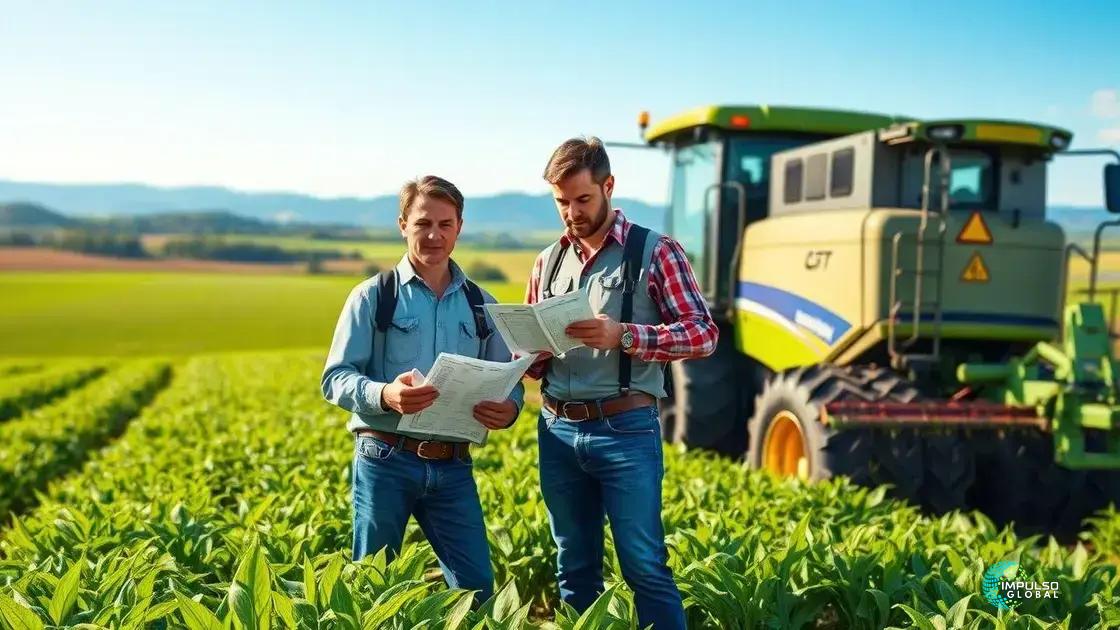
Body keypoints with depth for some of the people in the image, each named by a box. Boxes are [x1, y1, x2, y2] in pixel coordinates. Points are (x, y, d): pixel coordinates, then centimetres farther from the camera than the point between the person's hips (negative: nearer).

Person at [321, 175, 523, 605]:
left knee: (477, 588, 2)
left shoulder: (481, 304, 11)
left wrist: (508, 408, -13)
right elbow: (335, 379, -4)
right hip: (385, 461, -2)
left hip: (453, 468, 3)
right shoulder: (373, 296, 1)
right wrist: (385, 395, -25)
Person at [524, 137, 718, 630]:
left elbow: (703, 332, -9)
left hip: (624, 429, -5)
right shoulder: (548, 262, 13)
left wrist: (624, 336, -22)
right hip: (557, 430, 5)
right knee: (574, 570, 13)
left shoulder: (655, 251, -2)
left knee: (646, 568, -3)